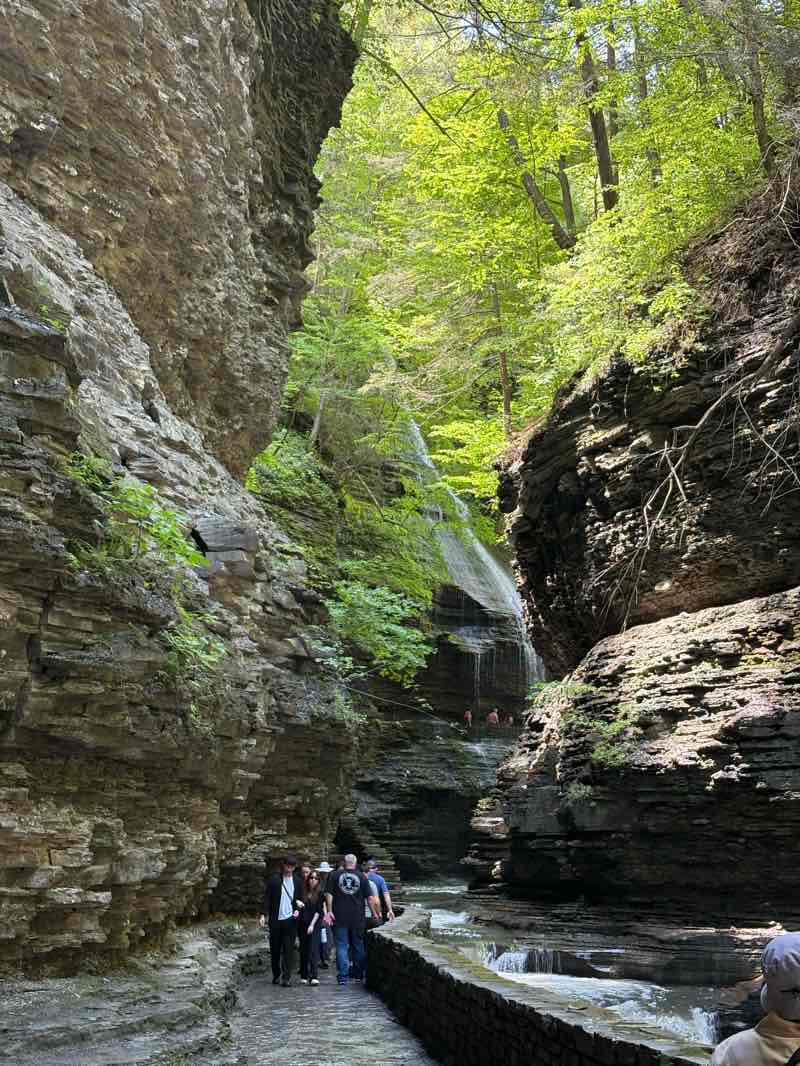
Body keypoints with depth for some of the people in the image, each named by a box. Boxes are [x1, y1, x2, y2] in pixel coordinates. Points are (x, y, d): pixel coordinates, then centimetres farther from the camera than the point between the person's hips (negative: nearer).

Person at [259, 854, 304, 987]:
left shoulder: (297, 881, 7)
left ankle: (286, 977, 1)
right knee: (275, 949, 8)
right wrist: (263, 914, -10)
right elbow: (267, 898, -1)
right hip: (275, 920, 0)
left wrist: (298, 909, -3)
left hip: (290, 919, 0)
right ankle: (276, 975, 24)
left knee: (288, 949, -3)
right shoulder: (274, 880, 0)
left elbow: (300, 898, 15)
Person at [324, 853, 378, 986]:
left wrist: (329, 911, -1)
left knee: (341, 946, 4)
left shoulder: (335, 875, 0)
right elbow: (369, 897, 1)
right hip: (358, 918, 1)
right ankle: (358, 974, 25)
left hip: (339, 917, -1)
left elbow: (329, 894, -5)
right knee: (358, 945, 16)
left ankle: (343, 976, 0)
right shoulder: (361, 877, 2)